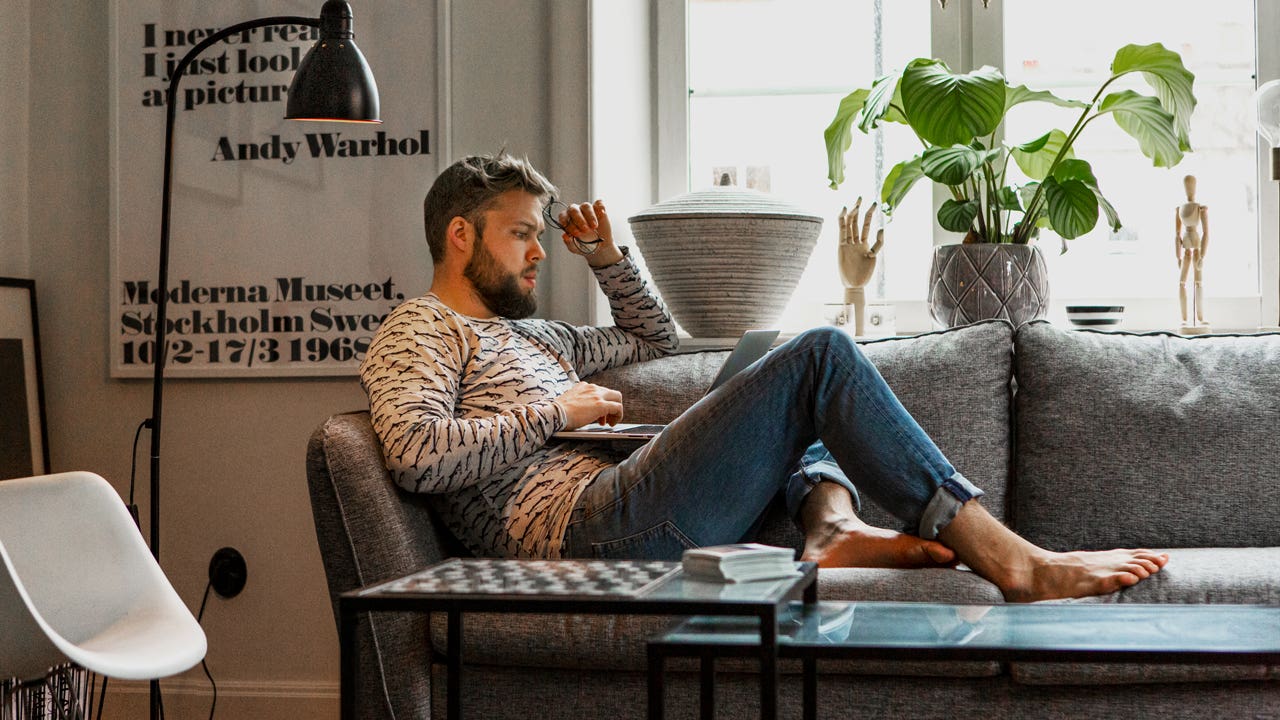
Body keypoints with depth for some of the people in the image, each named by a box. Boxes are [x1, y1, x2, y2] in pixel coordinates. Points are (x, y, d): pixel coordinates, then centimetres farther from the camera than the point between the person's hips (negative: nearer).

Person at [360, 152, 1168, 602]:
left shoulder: (528, 334, 33)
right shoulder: (420, 329, 7)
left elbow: (656, 339, 44)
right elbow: (415, 453, -14)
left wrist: (607, 256, 27)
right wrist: (557, 412, -5)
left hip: (624, 515, 10)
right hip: (591, 521, -10)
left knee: (811, 396, 23)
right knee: (821, 356, -13)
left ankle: (832, 526, -12)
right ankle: (1012, 561, -23)